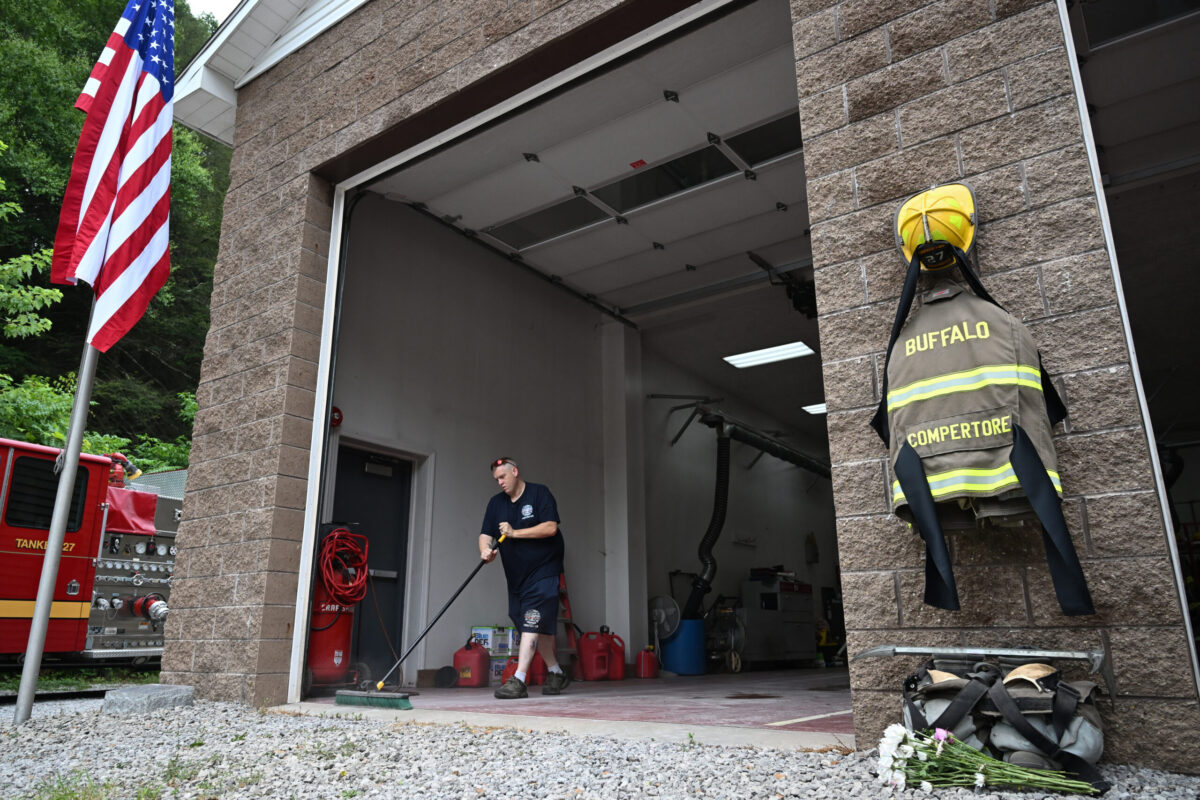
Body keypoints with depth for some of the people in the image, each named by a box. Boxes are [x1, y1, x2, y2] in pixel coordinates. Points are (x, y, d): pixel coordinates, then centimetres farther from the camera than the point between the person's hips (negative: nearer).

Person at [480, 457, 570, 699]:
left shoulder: (539, 493, -6)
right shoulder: (496, 503, 11)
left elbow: (551, 527, -16)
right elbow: (486, 534, 2)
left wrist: (514, 533, -18)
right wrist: (485, 549, -21)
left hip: (543, 572, -6)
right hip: (515, 576, 6)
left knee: (532, 624, -13)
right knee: (538, 628, 13)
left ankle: (519, 680, -14)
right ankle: (556, 674, 27)